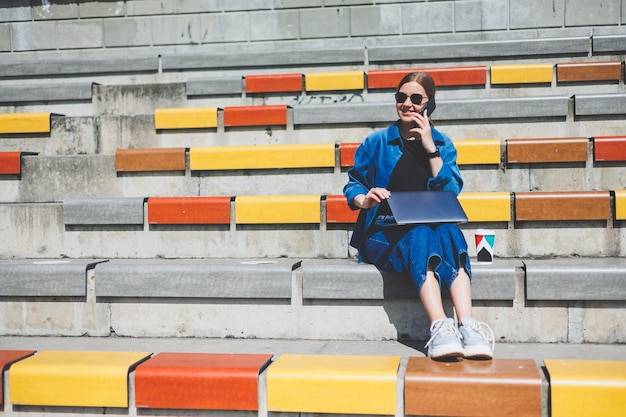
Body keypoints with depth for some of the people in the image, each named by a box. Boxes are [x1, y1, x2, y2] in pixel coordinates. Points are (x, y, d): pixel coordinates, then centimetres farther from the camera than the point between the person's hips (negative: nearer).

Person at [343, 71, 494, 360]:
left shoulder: (442, 144, 13)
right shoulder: (376, 143, 10)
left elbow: (450, 194, 0)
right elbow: (353, 184, 9)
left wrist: (431, 149, -7)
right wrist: (365, 199, -15)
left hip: (433, 229, 2)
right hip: (384, 233, -1)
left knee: (449, 232, -34)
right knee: (420, 238, -36)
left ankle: (467, 325, -48)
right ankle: (440, 327, -52)